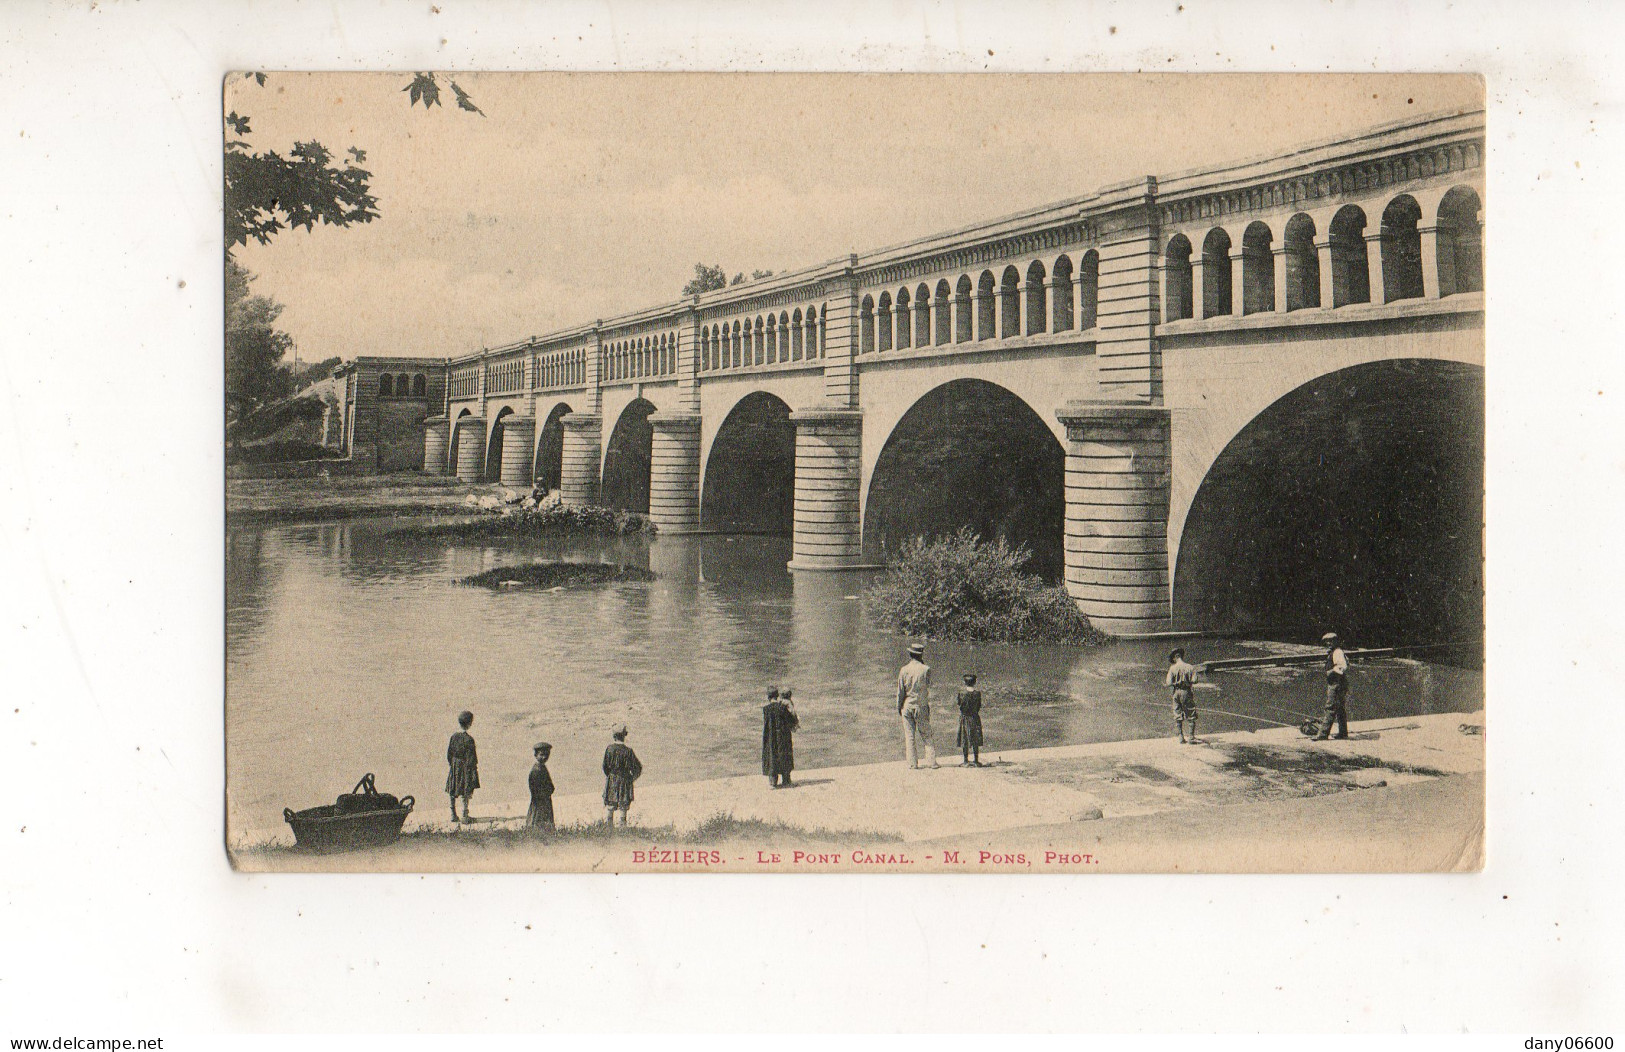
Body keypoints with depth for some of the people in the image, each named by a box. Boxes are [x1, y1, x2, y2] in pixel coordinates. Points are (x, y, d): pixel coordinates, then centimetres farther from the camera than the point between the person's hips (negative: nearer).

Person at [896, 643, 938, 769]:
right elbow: (928, 689, 0)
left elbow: (900, 691, 0)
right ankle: (932, 762, 3)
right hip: (922, 707, 0)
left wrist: (899, 707, 8)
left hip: (907, 706, 1)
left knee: (909, 736, 4)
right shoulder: (926, 669, -7)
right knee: (926, 735, 7)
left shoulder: (904, 670, -4)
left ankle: (912, 764, 2)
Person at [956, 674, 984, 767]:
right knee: (976, 740, 9)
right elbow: (979, 708, -2)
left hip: (964, 718, -1)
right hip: (975, 718, 1)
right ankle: (976, 760, 11)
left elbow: (959, 707, -4)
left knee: (964, 741, 5)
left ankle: (965, 761, 5)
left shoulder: (962, 693, -9)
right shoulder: (977, 693, -6)